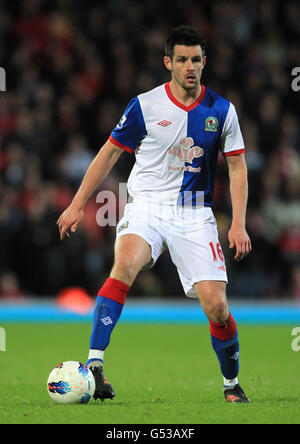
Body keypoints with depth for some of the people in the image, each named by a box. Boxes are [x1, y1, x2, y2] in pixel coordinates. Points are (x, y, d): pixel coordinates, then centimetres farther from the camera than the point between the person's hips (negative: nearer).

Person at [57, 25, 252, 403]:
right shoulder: (144, 106, -3)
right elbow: (109, 154, 6)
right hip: (146, 206, -1)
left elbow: (237, 167, 8)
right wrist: (78, 204, 4)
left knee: (216, 306, -8)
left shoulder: (221, 111, 1)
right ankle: (93, 366, -33)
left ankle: (231, 384, 18)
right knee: (124, 265, -32)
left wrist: (239, 224, -2)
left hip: (195, 215, 2)